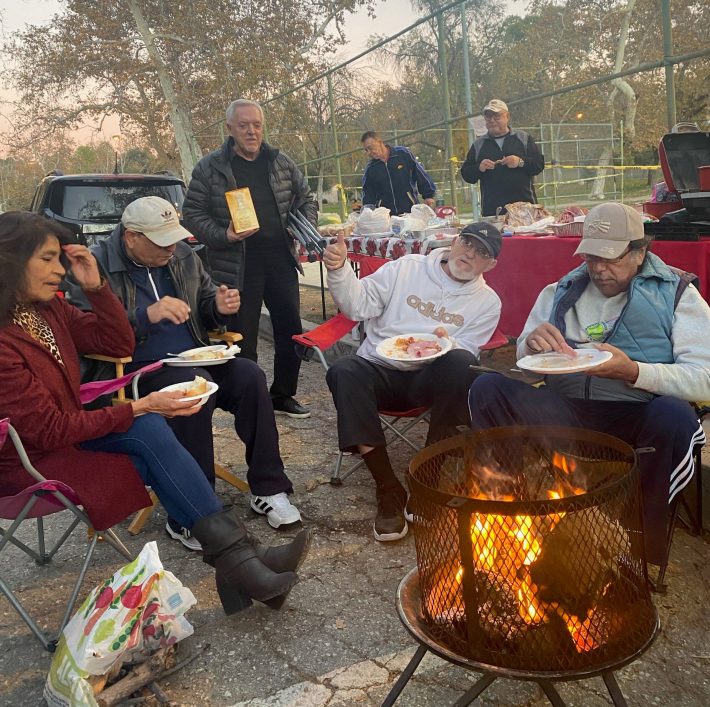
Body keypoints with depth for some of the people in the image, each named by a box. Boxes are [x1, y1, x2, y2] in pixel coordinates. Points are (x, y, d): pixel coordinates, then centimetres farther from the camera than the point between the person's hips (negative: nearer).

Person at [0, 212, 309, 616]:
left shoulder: (47, 309, 1)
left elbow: (119, 343, 6)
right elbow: (50, 430, -22)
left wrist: (95, 286, -8)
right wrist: (140, 408, -23)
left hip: (67, 433, 7)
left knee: (151, 432, -21)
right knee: (148, 431, -24)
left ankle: (236, 565, -21)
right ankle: (236, 556, -20)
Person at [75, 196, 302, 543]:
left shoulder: (182, 255, 10)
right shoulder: (99, 265, -8)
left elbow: (203, 309, 20)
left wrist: (218, 306, -5)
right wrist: (147, 315, -30)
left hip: (195, 358, 6)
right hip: (138, 370, -5)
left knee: (250, 376, -20)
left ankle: (268, 489, -8)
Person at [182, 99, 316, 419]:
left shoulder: (281, 162, 10)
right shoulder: (210, 167, -1)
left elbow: (306, 198, 21)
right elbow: (192, 213, 0)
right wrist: (223, 236, -16)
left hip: (281, 260, 4)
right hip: (236, 266, -4)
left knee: (290, 332, 10)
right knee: (243, 341, 2)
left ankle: (283, 396, 28)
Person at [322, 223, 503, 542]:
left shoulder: (488, 302, 9)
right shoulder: (406, 268, 7)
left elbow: (464, 352, 0)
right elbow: (358, 305, 2)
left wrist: (446, 342, -23)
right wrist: (339, 270, -14)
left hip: (429, 381, 0)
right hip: (379, 370, 1)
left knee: (460, 363, -33)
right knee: (344, 370, -33)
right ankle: (388, 489, -28)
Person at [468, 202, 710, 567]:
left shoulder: (676, 294, 7)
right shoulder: (560, 292, 17)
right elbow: (524, 360, 19)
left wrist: (632, 371, -22)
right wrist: (532, 343, -6)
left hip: (636, 415, -2)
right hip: (563, 412, 2)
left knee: (674, 416, -37)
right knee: (486, 387, -20)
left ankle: (643, 549, -15)